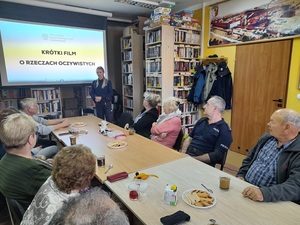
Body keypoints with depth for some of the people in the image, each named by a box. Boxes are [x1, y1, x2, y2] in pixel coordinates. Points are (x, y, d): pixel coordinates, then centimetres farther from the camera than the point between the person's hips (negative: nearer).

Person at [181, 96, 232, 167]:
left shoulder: (224, 130, -5)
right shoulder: (201, 121, 16)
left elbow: (217, 155, -12)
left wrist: (194, 159, -18)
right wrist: (183, 153, -1)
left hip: (202, 162, -6)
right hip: (187, 155, 7)